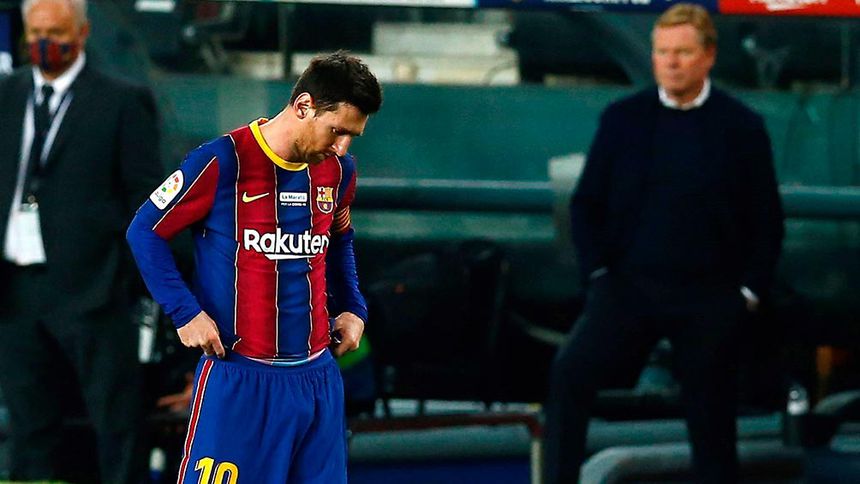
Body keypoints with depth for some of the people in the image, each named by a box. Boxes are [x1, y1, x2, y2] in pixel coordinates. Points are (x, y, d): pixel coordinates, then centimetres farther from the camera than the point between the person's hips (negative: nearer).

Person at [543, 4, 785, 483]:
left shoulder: (742, 127, 0)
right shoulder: (623, 118, 3)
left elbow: (767, 222, 5)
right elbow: (586, 203, 9)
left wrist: (748, 293, -2)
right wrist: (597, 272, -2)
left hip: (710, 300, -1)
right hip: (630, 287, 1)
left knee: (712, 425, 5)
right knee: (570, 372, -24)